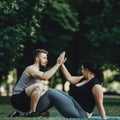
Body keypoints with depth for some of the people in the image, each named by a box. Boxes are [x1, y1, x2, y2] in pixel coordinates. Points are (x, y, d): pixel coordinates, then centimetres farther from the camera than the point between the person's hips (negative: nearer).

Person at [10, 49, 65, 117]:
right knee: (38, 86, -30)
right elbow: (45, 77, -31)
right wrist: (58, 64, -26)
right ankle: (31, 112, -24)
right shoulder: (31, 69, -12)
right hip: (18, 99, -10)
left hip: (25, 101, 10)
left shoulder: (39, 72, 19)